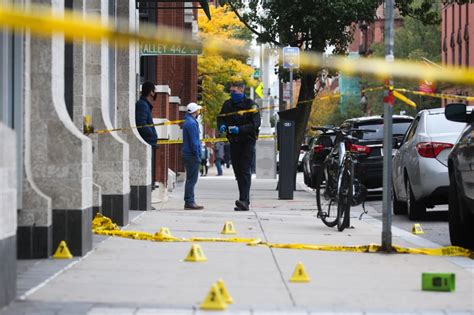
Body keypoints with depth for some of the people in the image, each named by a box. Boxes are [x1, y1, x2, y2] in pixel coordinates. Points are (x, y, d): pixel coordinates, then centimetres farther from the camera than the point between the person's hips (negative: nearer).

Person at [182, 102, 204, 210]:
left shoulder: (188, 121, 17)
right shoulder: (191, 123, -15)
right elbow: (194, 141, -19)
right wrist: (197, 155, -17)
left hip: (188, 155, 10)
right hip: (192, 155, -10)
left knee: (191, 179, 13)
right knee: (192, 179, -9)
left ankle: (189, 202, 17)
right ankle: (189, 202, -9)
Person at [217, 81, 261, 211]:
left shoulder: (251, 105, -9)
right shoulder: (227, 104, 8)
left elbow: (255, 124, -14)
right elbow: (220, 118, 19)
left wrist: (239, 129, -25)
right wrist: (221, 126, -4)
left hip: (247, 141, -6)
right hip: (234, 142, 6)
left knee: (245, 171, -14)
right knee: (238, 172, 7)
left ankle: (244, 201, -21)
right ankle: (244, 202, 13)